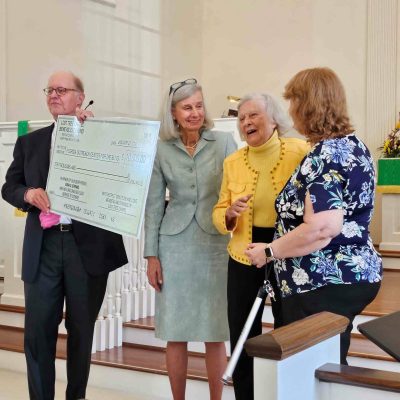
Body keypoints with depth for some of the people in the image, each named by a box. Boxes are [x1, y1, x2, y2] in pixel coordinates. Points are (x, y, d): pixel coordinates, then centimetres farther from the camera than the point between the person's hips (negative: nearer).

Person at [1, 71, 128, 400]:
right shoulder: (29, 141, 13)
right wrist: (27, 194, -9)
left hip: (88, 245, -2)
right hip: (43, 246, 2)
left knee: (82, 329, 12)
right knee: (38, 330, 1)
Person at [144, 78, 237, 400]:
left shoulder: (224, 142, 0)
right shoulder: (161, 150, 3)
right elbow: (154, 205, 5)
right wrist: (151, 255, 2)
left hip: (216, 244, -1)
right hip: (175, 246, 1)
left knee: (216, 332, 5)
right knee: (176, 332, 6)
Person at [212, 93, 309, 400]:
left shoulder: (300, 152, -8)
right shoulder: (233, 162, 3)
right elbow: (219, 214, 7)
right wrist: (230, 214, -15)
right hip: (244, 257, 3)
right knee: (242, 340, 9)